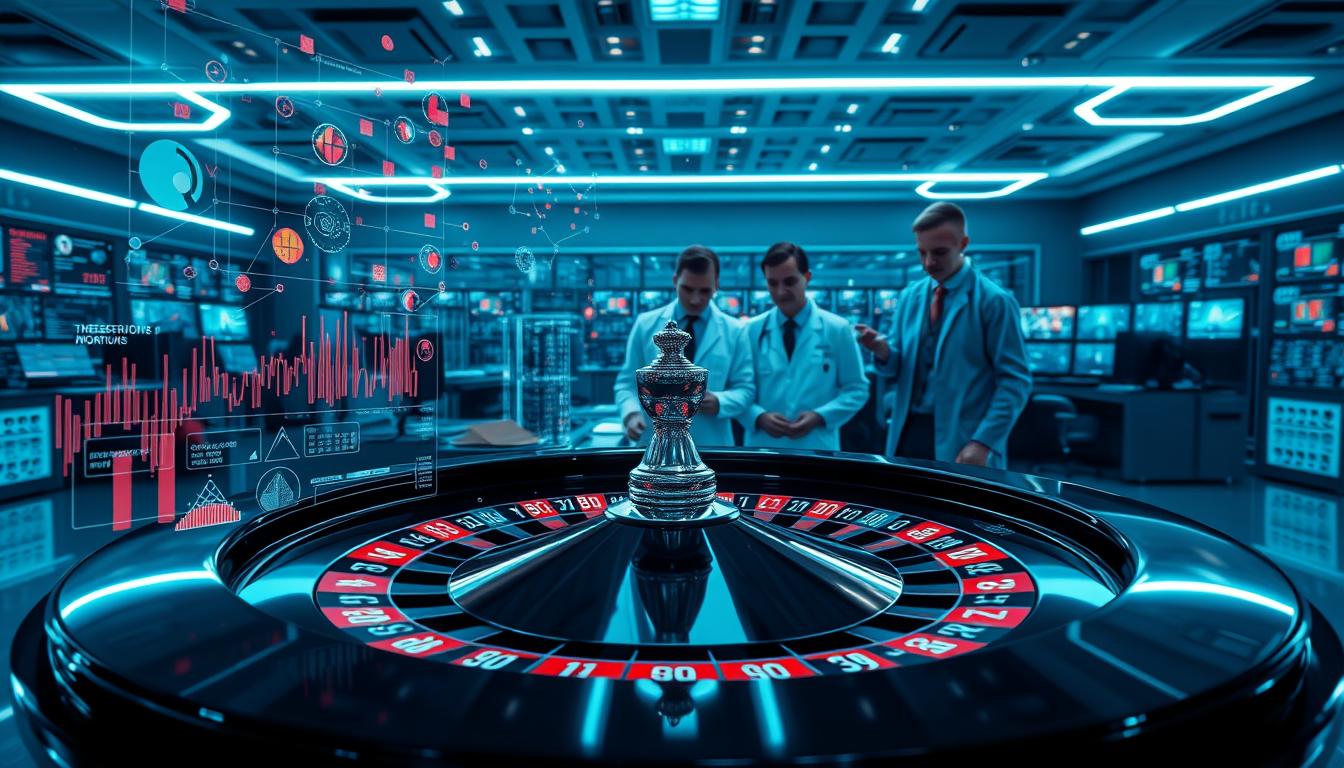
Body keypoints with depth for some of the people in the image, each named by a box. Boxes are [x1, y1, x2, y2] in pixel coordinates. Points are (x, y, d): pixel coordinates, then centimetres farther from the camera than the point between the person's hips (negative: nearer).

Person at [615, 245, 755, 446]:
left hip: (711, 447, 0)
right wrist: (631, 412, -16)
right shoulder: (645, 325, 3)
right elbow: (627, 382, 4)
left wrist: (719, 402, -18)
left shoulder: (734, 331, 2)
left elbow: (745, 389, 2)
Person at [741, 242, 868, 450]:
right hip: (763, 448, 1)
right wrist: (759, 417, -15)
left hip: (817, 448, 0)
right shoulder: (752, 330, 4)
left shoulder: (837, 329, 3)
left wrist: (819, 417, -11)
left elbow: (857, 390, 3)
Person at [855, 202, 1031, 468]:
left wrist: (984, 442, -17)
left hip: (961, 445, -4)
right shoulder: (909, 297, 8)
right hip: (908, 435, 4)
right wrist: (883, 350, -11)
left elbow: (1015, 383, -8)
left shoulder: (994, 301, -6)